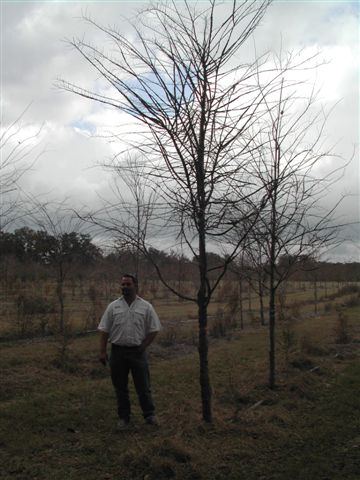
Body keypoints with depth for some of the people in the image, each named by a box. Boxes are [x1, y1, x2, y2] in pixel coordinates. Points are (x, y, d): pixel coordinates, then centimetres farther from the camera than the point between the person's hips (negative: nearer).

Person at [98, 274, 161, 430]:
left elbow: (153, 330, 1)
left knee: (143, 386, 6)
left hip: (137, 352, -1)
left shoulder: (146, 307, -2)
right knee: (120, 387, 11)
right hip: (118, 352, 2)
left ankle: (149, 414, 21)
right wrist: (102, 351, -4)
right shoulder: (113, 306, 1)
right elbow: (104, 330, 1)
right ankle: (123, 417, 25)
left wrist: (143, 346, -5)